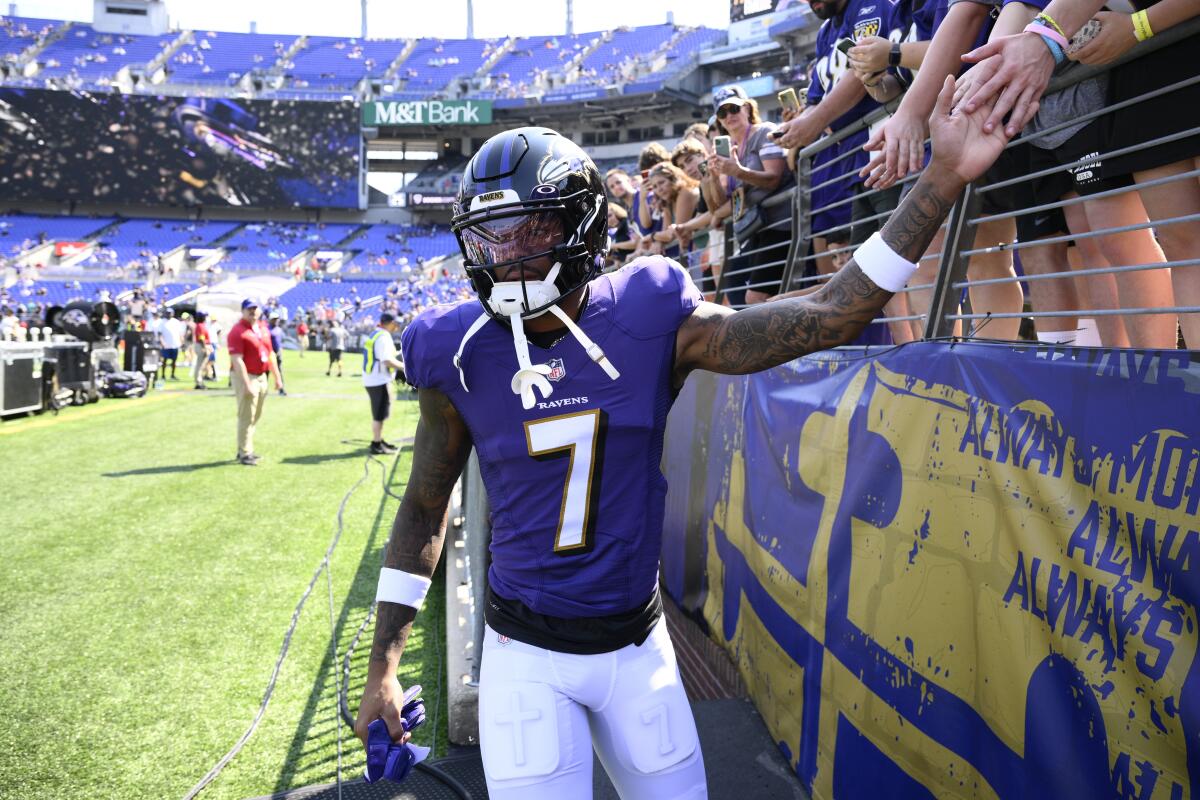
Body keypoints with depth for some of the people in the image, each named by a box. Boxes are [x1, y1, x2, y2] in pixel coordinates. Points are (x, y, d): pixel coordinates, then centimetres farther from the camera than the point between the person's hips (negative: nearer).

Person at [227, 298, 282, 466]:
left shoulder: (263, 328, 12)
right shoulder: (237, 331, -14)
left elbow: (270, 354, 18)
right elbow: (237, 360, -20)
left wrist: (276, 377, 15)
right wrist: (246, 384, -26)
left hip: (261, 377, 8)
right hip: (245, 377, -8)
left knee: (255, 417, 15)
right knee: (246, 417, -4)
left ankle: (247, 449, 27)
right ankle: (244, 453, 4)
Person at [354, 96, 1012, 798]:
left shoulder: (652, 323, -12)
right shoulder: (461, 356, -10)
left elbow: (830, 314, -15)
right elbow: (425, 507, 2)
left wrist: (944, 178, -20)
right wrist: (383, 666, 3)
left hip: (636, 643, 2)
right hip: (527, 654, -1)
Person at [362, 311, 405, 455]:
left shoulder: (375, 334, 15)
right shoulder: (384, 337, -17)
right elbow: (388, 361, -25)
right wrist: (404, 367, -18)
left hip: (372, 379, 10)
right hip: (379, 380, -10)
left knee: (379, 413, 20)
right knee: (380, 414, -3)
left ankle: (379, 440, 29)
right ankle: (376, 445, 2)